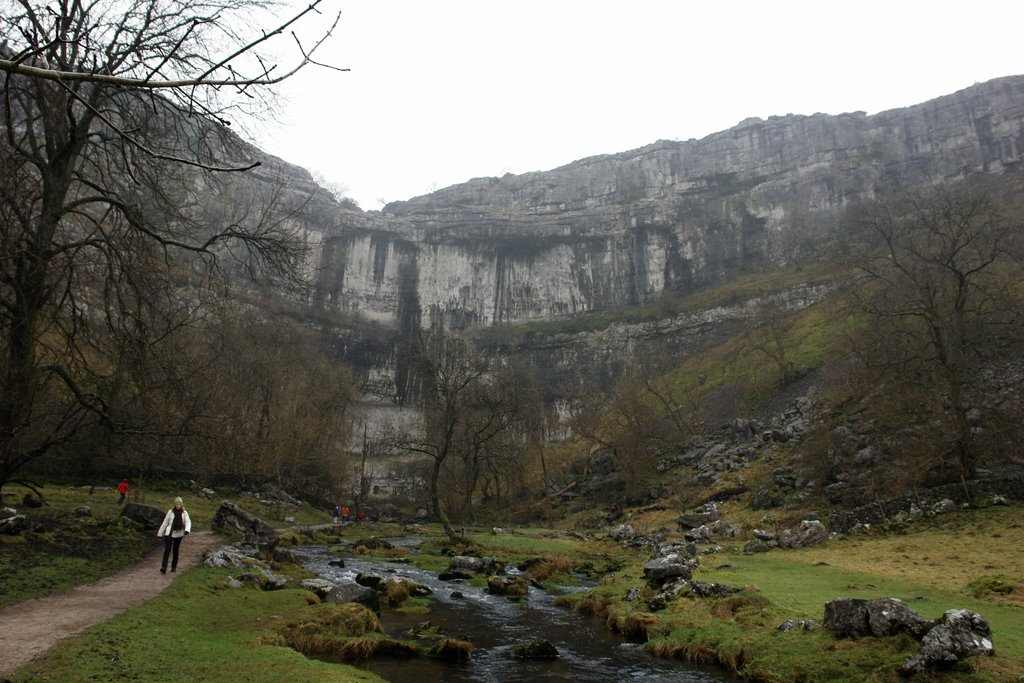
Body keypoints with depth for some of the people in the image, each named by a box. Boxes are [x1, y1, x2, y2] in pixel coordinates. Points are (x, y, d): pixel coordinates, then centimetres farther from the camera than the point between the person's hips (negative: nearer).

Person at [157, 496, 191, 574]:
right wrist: (160, 533, 10)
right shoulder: (170, 512, 2)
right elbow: (165, 523, 7)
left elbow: (188, 522, -6)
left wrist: (187, 530, -26)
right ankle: (164, 568, -18)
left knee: (175, 550, 10)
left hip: (178, 534, 1)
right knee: (167, 550, -12)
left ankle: (174, 567, 22)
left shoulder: (184, 513, 3)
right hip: (169, 533, -1)